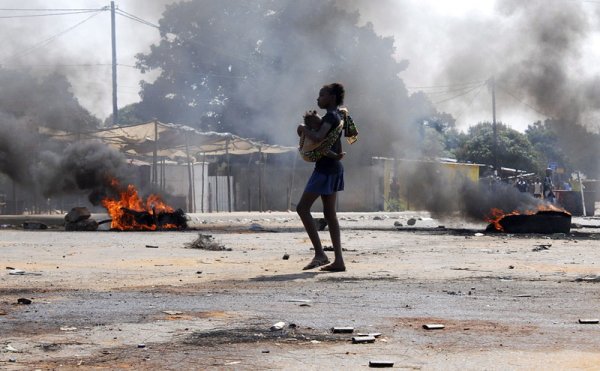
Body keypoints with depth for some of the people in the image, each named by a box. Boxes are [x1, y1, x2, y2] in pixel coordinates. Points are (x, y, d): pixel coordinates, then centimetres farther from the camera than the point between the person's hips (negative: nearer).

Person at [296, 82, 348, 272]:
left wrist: (303, 128, -12)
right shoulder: (338, 116, 16)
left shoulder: (330, 116, -14)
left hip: (325, 169, -10)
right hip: (334, 167, 10)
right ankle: (338, 260, 5)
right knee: (330, 214, 8)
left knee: (302, 208, -6)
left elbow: (319, 137, -30)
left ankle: (320, 253, -10)